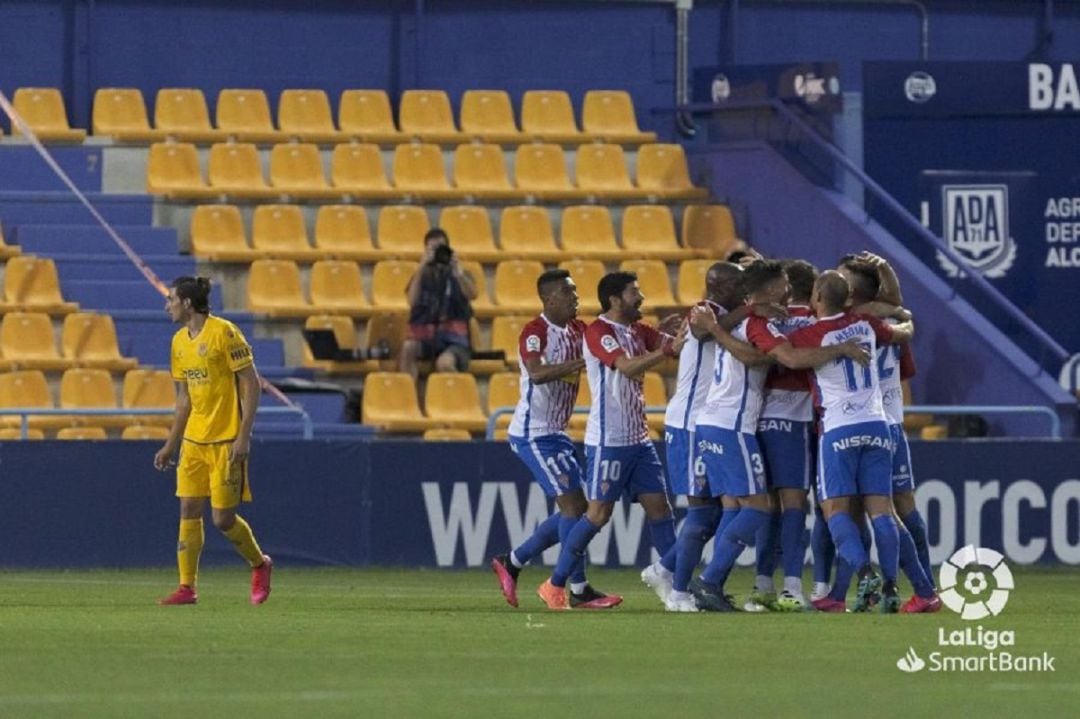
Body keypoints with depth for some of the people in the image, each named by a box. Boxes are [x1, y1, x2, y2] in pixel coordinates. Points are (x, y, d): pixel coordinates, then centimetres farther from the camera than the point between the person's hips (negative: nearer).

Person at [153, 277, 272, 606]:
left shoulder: (224, 333, -12)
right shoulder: (180, 341, 11)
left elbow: (251, 384, -12)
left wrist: (244, 435, -18)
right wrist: (171, 444, 18)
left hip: (226, 441, -7)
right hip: (194, 440, 7)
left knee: (223, 519, -5)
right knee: (189, 511, 1)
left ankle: (260, 565, 20)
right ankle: (186, 587, 4)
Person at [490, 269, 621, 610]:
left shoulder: (576, 330, 9)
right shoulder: (535, 332, -16)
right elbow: (537, 373, -32)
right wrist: (581, 363, -39)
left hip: (555, 433, 9)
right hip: (532, 433, -9)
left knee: (573, 507, 10)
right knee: (572, 503, -13)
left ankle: (511, 562, 23)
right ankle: (579, 590, -9)